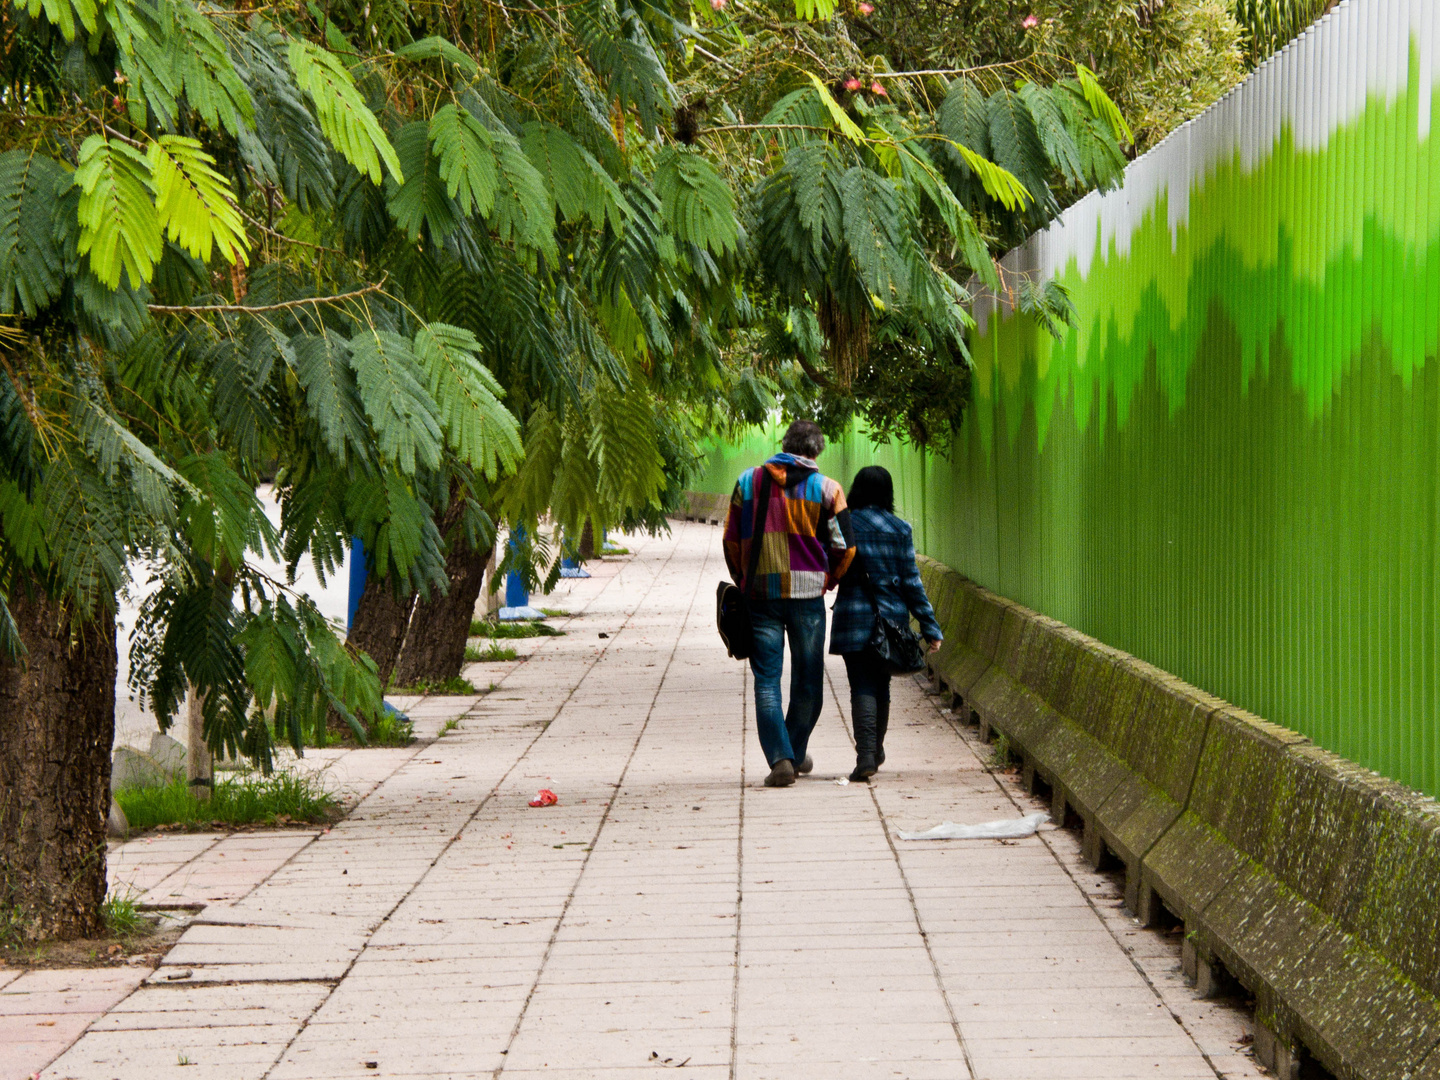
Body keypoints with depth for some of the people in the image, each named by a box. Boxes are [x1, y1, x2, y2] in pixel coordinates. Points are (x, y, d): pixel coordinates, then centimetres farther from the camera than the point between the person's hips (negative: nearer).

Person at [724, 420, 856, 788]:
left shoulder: (748, 481, 4)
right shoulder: (826, 488, -1)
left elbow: (732, 541, 7)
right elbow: (845, 547, 0)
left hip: (760, 595, 1)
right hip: (807, 594, -1)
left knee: (766, 680, 1)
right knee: (807, 679, 14)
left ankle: (779, 758, -13)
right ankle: (796, 754, 26)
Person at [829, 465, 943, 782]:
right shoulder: (899, 529, 1)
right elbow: (911, 581, 1)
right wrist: (930, 626, 4)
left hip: (853, 617, -2)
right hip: (892, 615, 2)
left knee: (862, 687, -4)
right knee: (881, 685, 17)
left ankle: (866, 756, -19)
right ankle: (876, 750, 30)